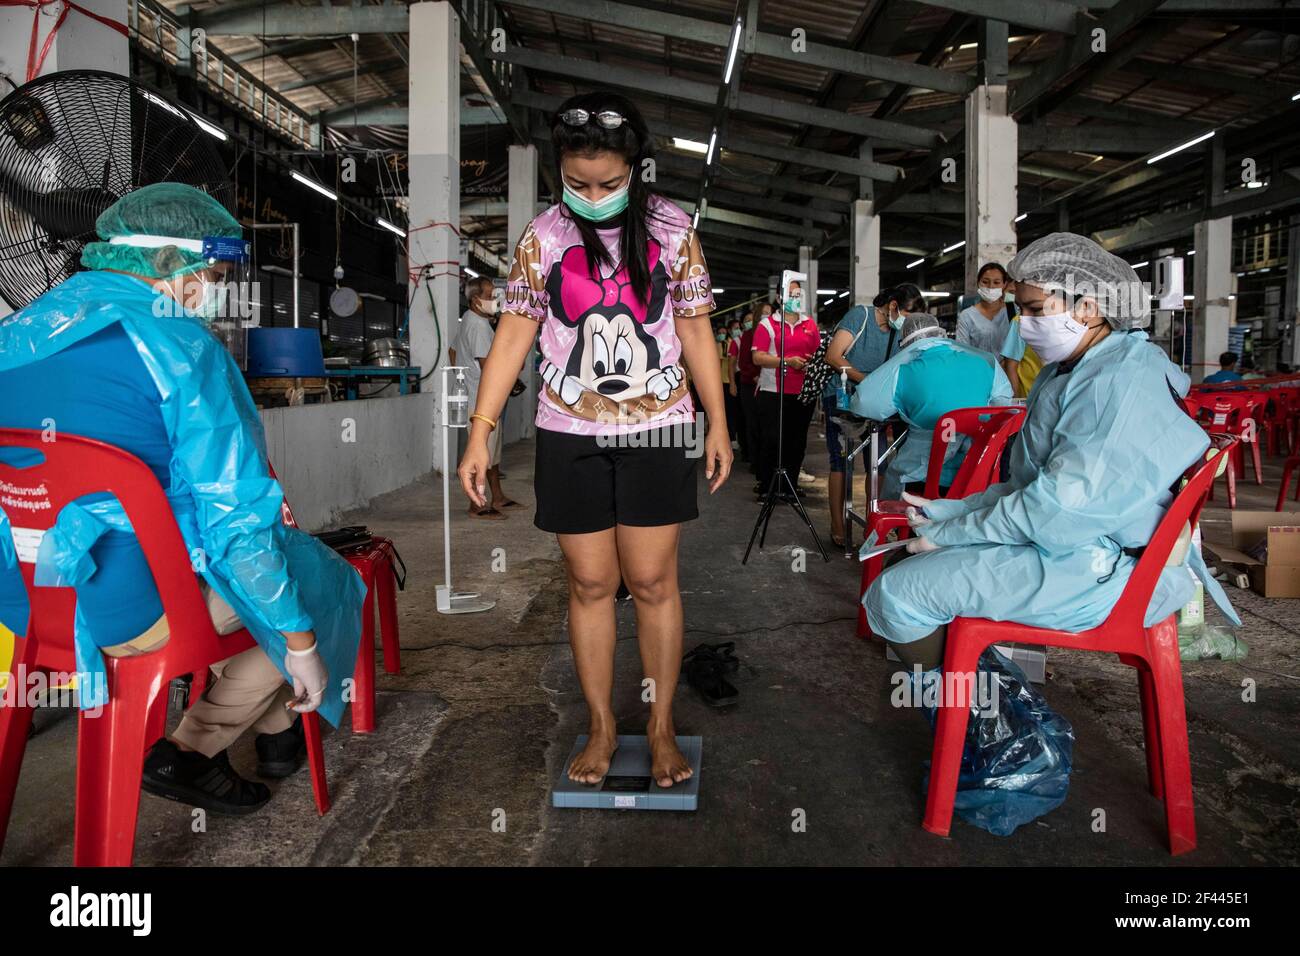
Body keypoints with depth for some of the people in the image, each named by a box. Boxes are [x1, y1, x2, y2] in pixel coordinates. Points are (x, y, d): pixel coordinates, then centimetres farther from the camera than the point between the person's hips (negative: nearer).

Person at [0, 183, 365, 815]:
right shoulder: (182, 349, -17)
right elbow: (240, 521, -19)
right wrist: (302, 643, -9)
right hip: (132, 610, -8)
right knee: (321, 579, 12)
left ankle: (275, 730, 36)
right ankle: (191, 752, 12)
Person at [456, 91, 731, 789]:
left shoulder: (672, 229, -2)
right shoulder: (543, 238, -2)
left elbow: (695, 332, 4)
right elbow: (512, 337, 1)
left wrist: (719, 424, 5)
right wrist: (479, 434, -2)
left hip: (657, 430, 0)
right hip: (571, 435, 1)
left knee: (653, 580, 4)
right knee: (590, 582, 7)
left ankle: (661, 725, 22)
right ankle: (602, 726, 25)